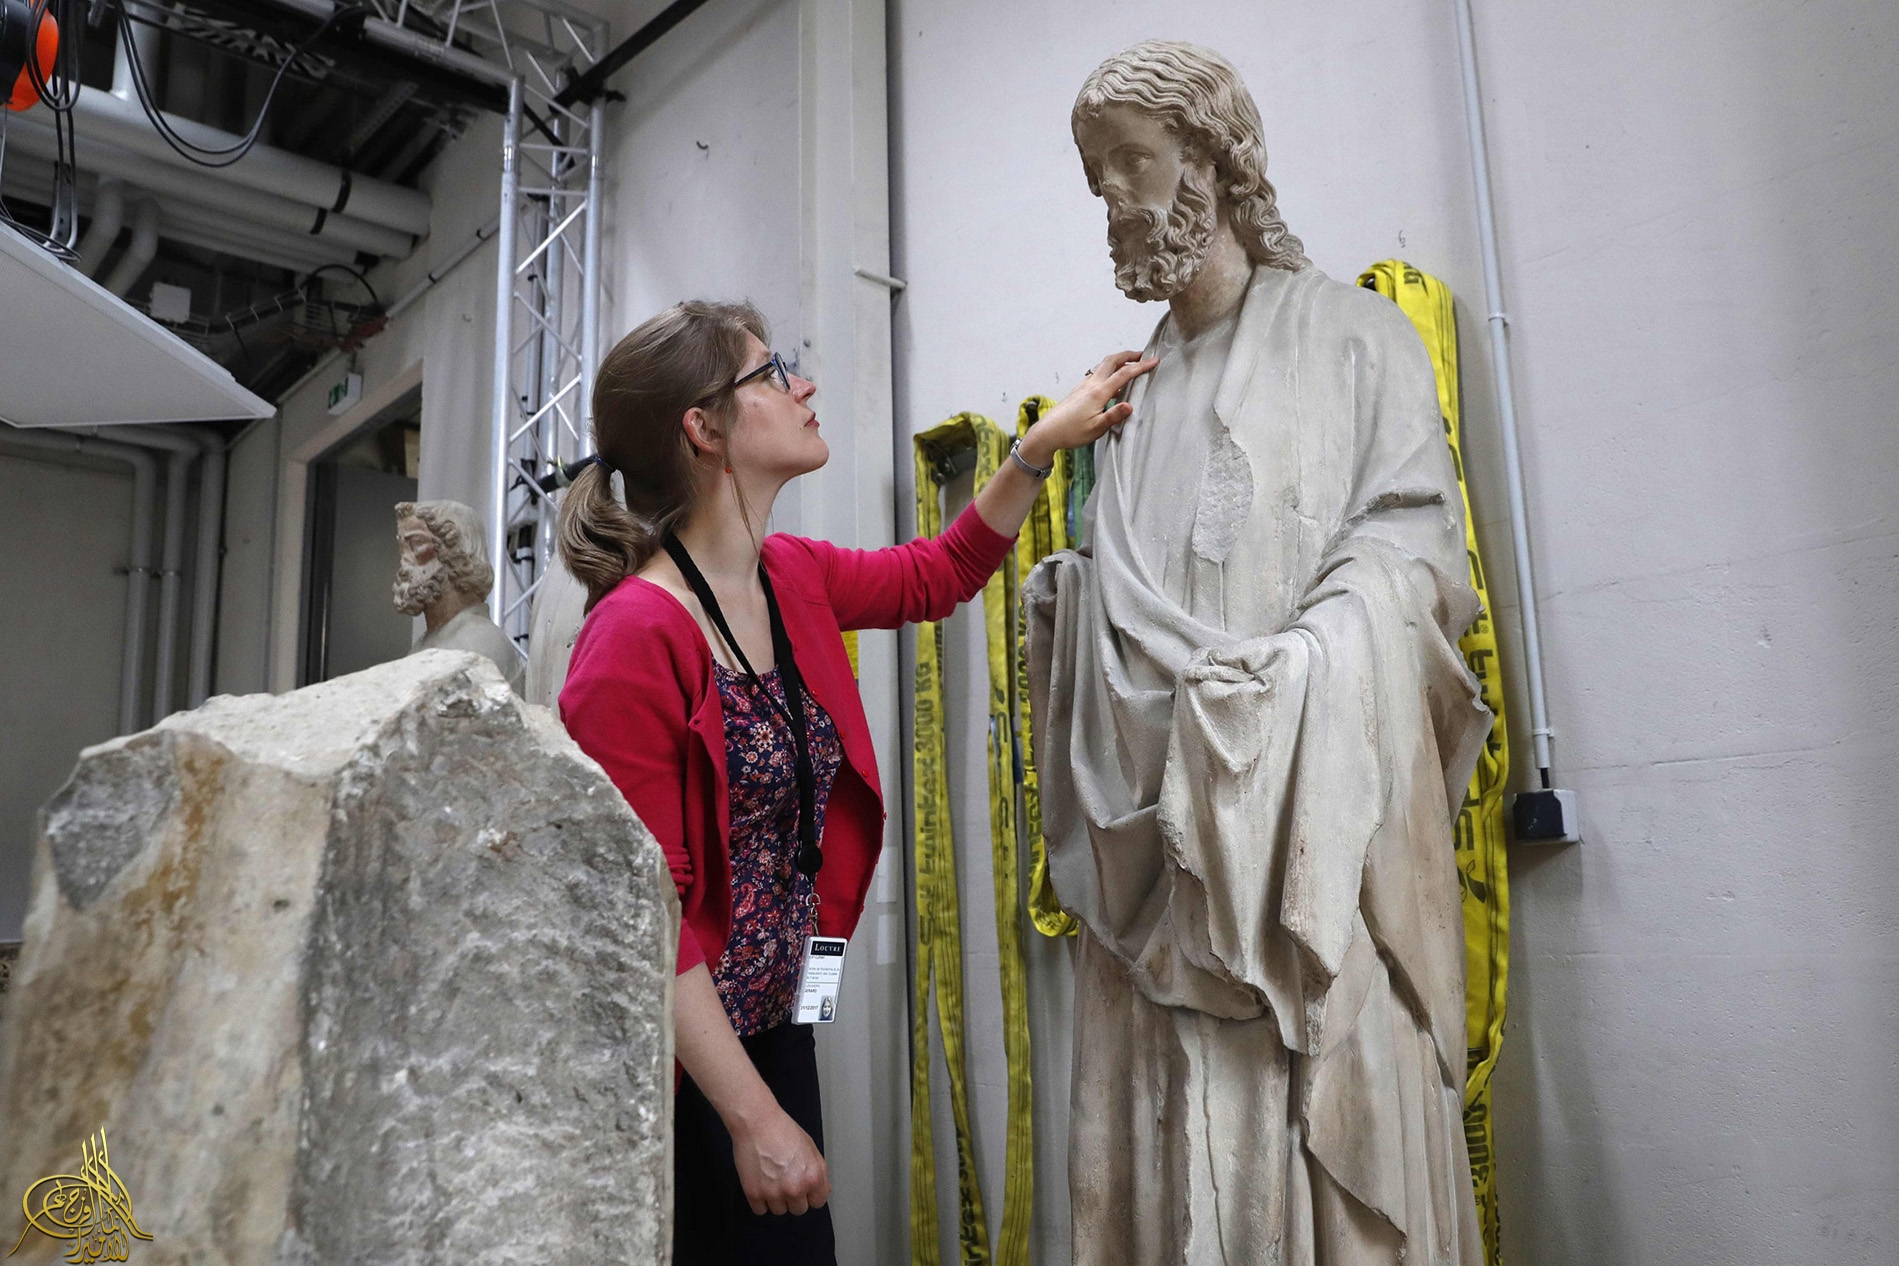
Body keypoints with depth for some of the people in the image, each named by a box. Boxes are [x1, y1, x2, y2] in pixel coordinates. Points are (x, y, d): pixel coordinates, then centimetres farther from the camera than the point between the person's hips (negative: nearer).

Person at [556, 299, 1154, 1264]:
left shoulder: (792, 578, 1)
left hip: (774, 1028, 8)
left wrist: (1044, 445, 12)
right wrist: (754, 1120, -19)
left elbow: (937, 576, 19)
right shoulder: (635, 640, -22)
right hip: (679, 1063, -7)